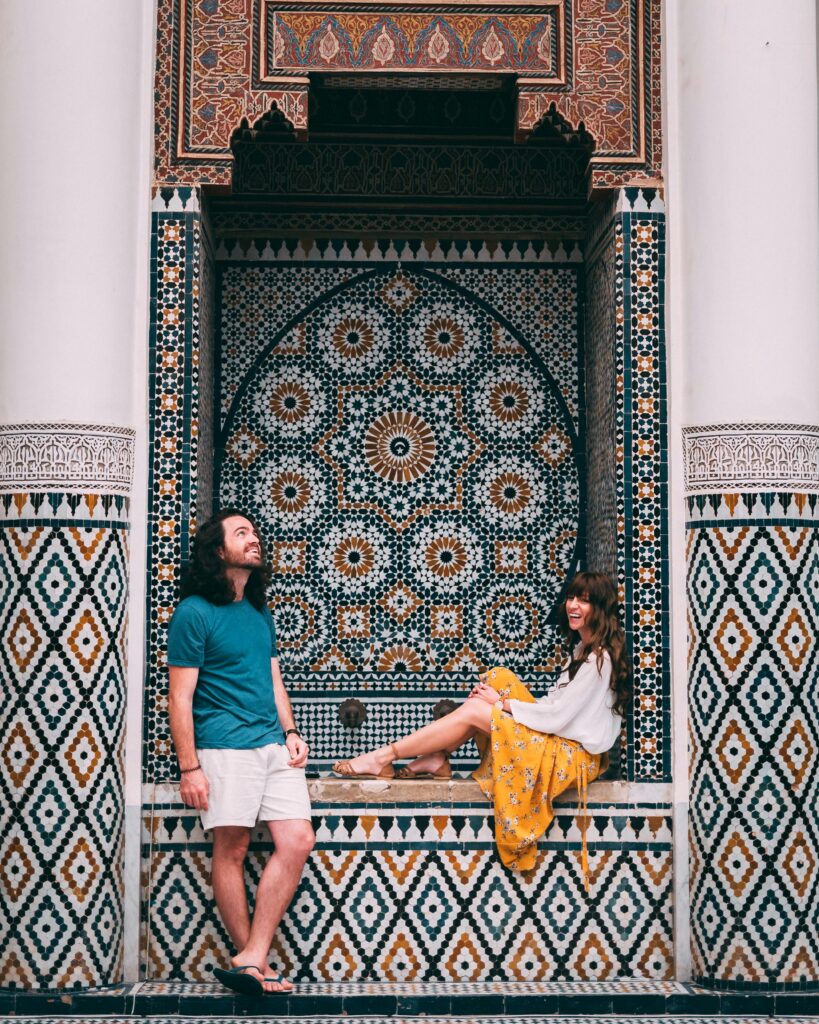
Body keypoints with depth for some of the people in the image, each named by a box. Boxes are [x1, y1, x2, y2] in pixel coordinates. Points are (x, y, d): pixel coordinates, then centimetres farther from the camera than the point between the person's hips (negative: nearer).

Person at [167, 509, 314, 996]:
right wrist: (190, 767, -12)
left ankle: (251, 959, -1)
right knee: (233, 850, -1)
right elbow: (181, 697, -7)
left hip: (273, 744, 7)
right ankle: (253, 961, 9)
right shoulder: (195, 612, -4)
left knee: (298, 841, -4)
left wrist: (291, 733, 9)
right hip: (225, 748, -7)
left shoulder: (261, 613, 18)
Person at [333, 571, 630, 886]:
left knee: (473, 712, -15)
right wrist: (499, 696, 0)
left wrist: (502, 703, -11)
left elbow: (558, 715, -20)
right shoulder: (584, 647, 15)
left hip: (575, 754, -9)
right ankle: (436, 760, -6)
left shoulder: (600, 657, -16)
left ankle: (384, 757, -10)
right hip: (559, 736, 9)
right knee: (497, 678, -1)